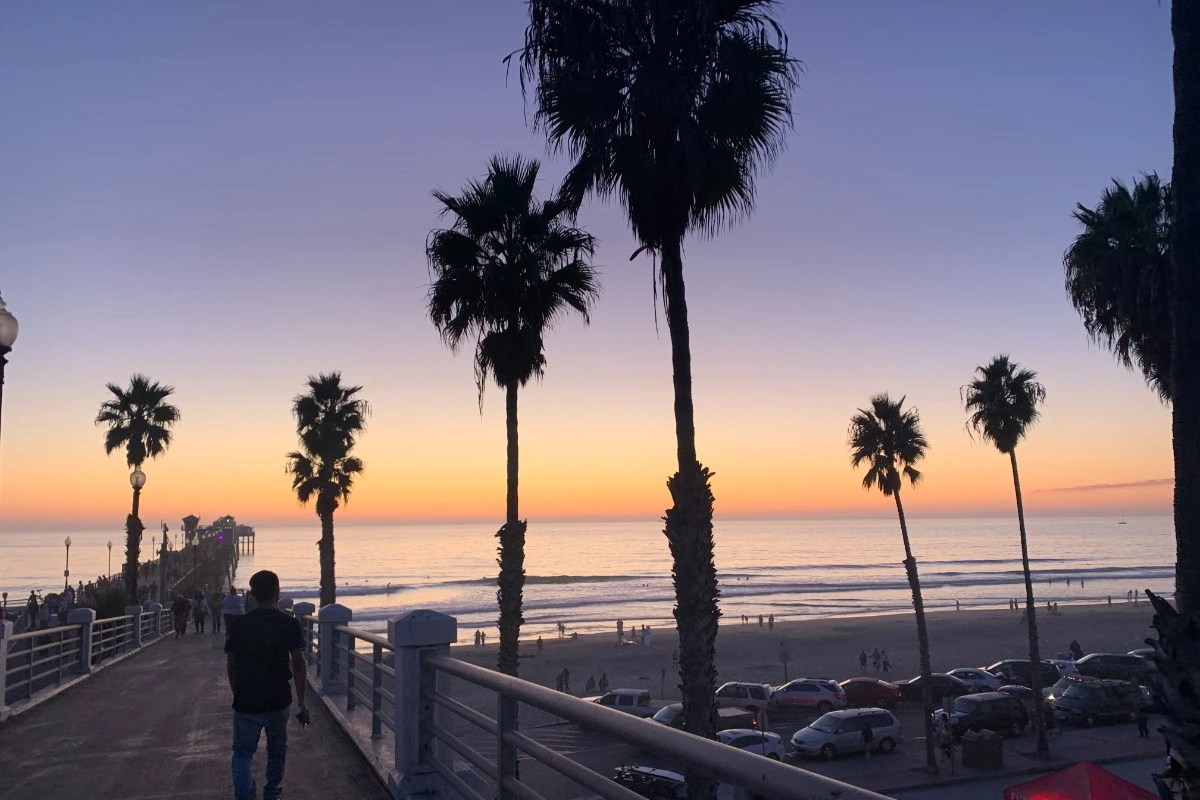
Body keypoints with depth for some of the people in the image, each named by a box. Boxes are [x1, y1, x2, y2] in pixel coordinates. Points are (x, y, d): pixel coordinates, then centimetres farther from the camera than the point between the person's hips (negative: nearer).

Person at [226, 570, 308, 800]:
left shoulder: (239, 625, -1)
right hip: (279, 701, 0)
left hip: (246, 702, 0)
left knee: (242, 754, 6)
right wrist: (301, 701, -4)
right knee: (277, 750, 19)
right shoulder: (289, 624, -7)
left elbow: (231, 666, 4)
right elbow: (298, 663, -9)